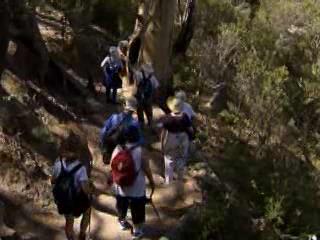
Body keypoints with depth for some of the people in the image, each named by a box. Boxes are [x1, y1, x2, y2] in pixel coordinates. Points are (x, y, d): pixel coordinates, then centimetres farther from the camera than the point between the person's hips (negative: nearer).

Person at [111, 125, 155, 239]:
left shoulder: (118, 149, -12)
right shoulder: (140, 151, -21)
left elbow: (112, 167, -1)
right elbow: (147, 169, -13)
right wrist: (152, 182, 3)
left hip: (121, 186, 3)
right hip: (137, 188, -3)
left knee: (122, 206, 28)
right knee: (137, 210, 17)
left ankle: (122, 222, 51)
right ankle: (137, 231, 33)